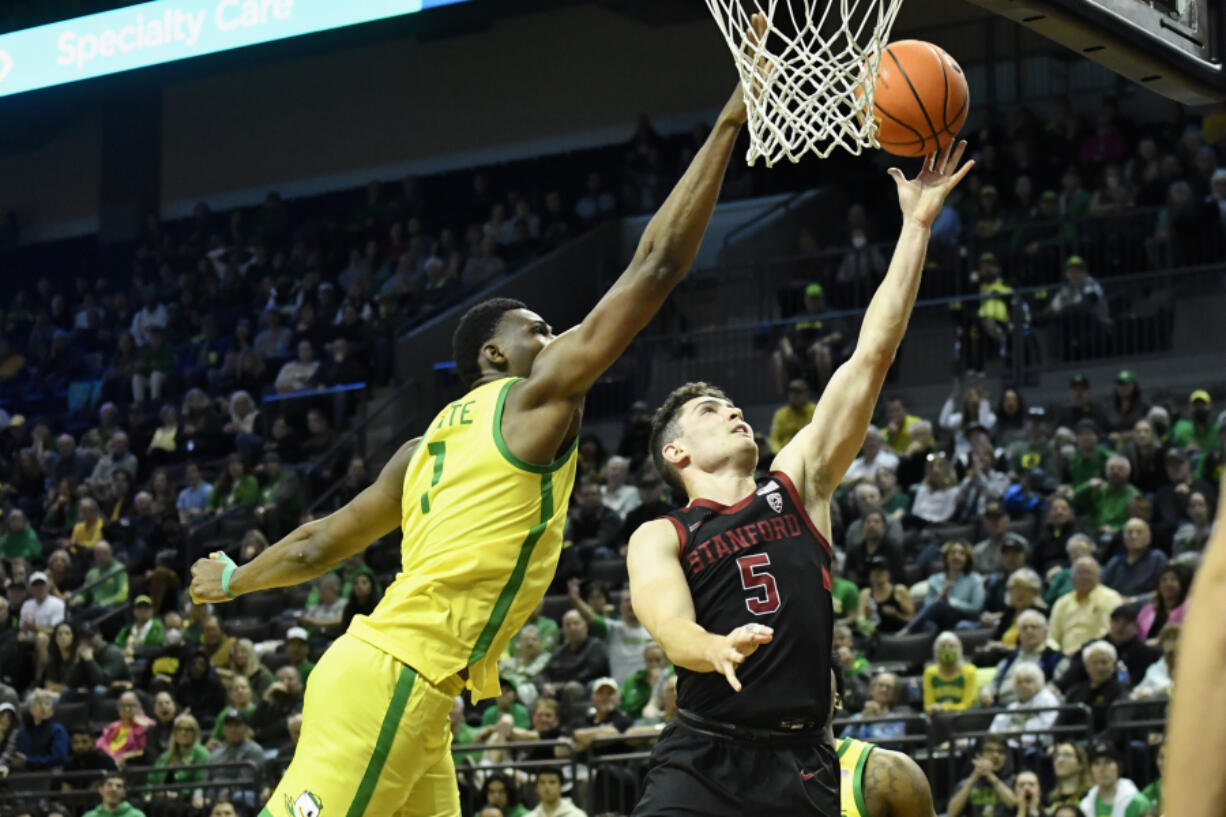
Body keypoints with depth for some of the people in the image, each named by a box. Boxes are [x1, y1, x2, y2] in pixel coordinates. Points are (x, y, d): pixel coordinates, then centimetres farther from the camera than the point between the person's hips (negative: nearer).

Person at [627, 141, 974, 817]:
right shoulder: (660, 539, 7)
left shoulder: (797, 486, 14)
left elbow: (871, 357, 9)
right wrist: (718, 650, -38)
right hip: (704, 759, -3)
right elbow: (670, 626, -13)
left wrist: (917, 225, 6)